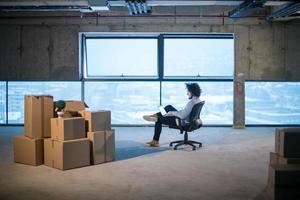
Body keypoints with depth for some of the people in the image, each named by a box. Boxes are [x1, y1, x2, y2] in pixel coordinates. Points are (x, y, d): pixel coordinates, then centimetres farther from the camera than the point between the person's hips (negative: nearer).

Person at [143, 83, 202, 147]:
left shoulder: (191, 102, -28)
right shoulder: (198, 101, 2)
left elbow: (182, 115, -30)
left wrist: (172, 113, -12)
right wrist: (173, 113, 9)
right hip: (189, 121, 9)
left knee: (159, 119, 8)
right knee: (169, 107, 17)